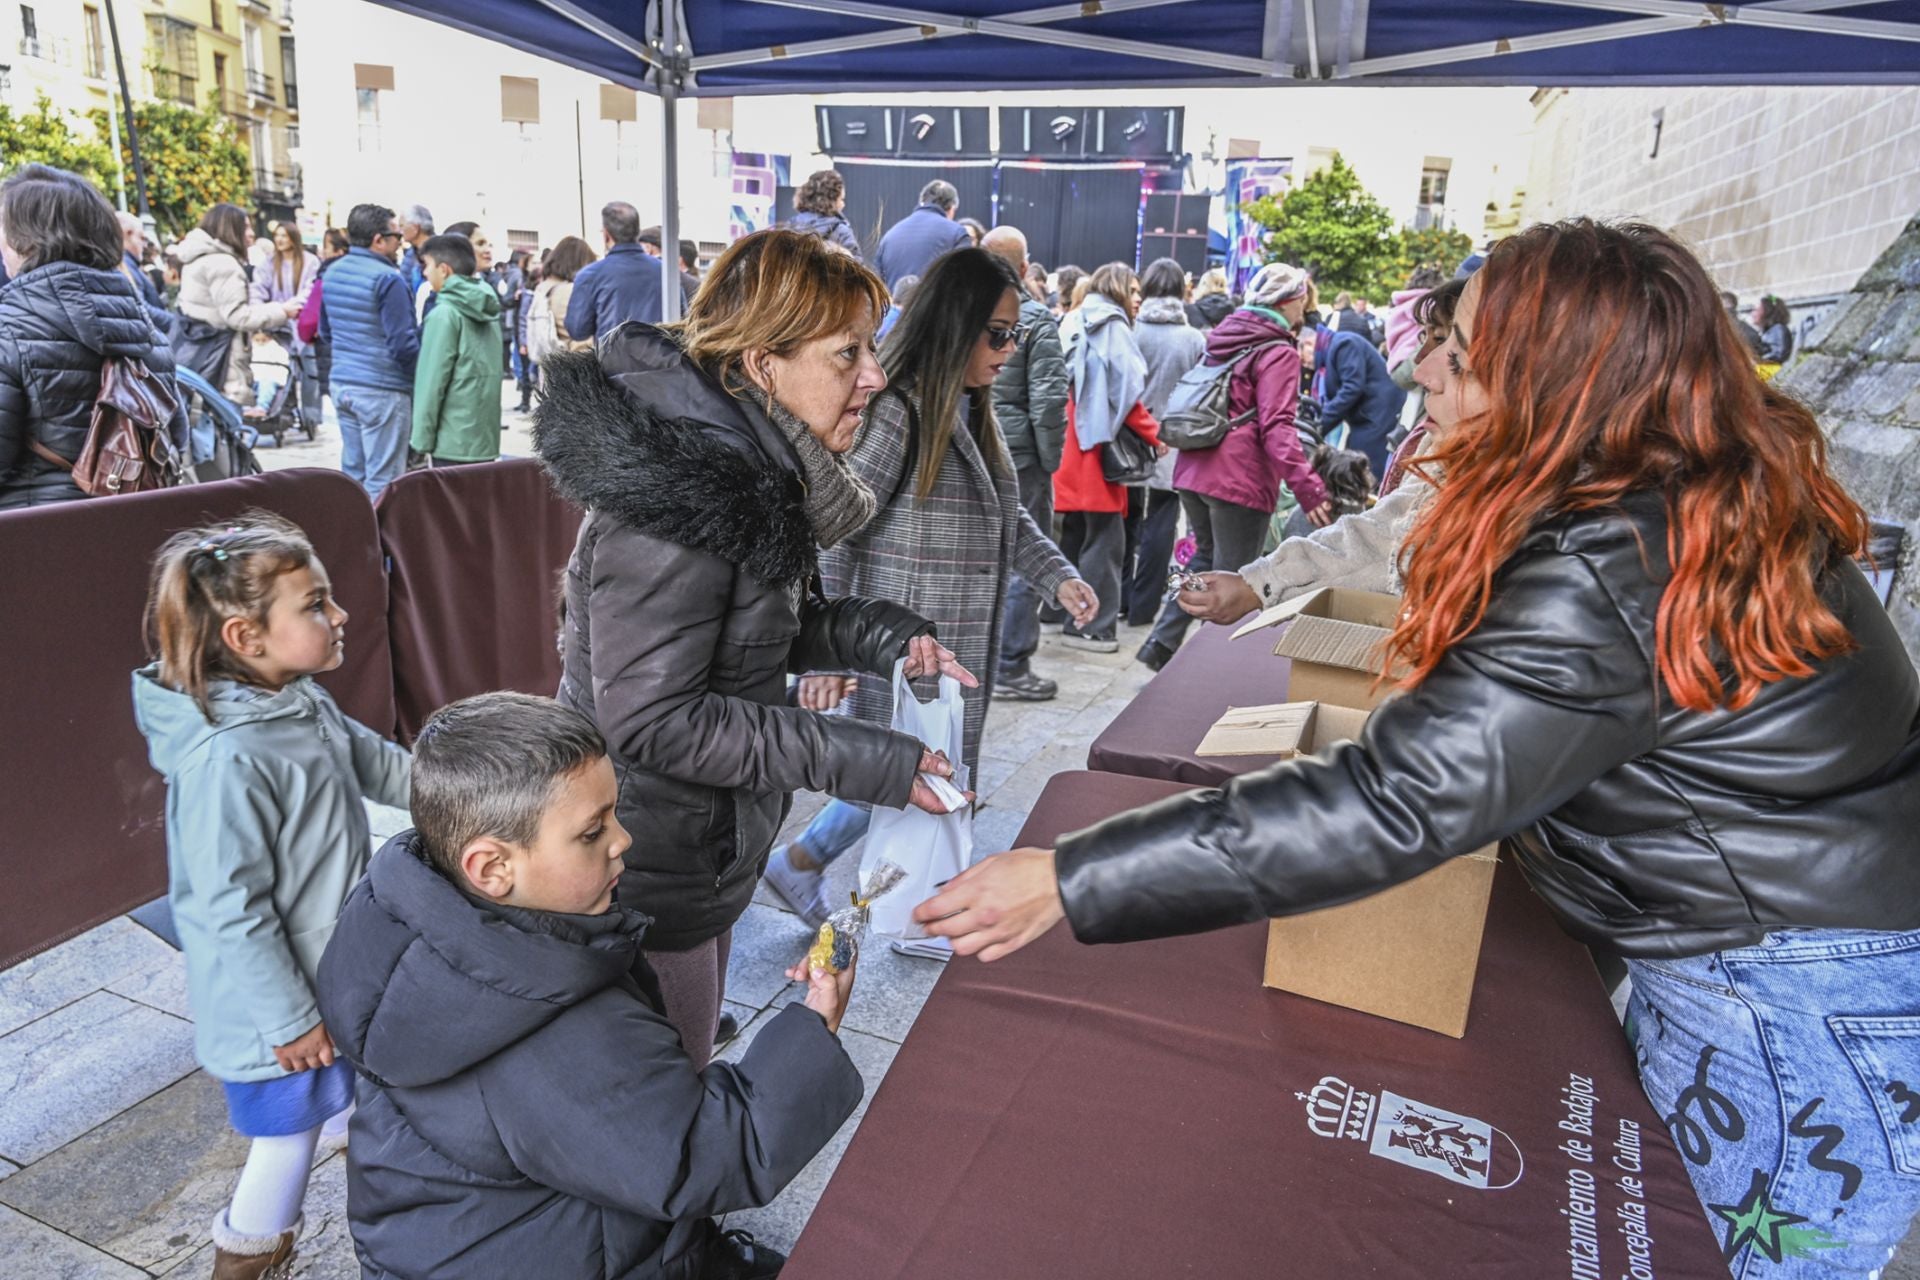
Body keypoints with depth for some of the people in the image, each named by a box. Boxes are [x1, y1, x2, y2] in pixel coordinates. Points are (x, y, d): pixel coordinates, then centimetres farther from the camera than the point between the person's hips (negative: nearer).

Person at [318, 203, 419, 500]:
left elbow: (325, 331, 20)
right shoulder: (387, 279, -15)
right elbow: (403, 344, -18)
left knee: (352, 472, 16)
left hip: (341, 384, 8)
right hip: (382, 391, -8)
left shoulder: (332, 273, 11)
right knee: (382, 480, -2)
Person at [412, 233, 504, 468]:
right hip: (486, 433, 7)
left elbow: (433, 379, -13)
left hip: (454, 438, -7)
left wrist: (422, 437, -9)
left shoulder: (444, 314, -11)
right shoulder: (488, 310, 10)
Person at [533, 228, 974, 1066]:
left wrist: (880, 638, -6)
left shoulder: (752, 460, 0)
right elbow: (652, 721, -30)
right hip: (649, 877, -9)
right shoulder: (681, 493, -30)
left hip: (708, 853, 9)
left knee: (684, 1075, 28)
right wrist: (859, 761, -29)